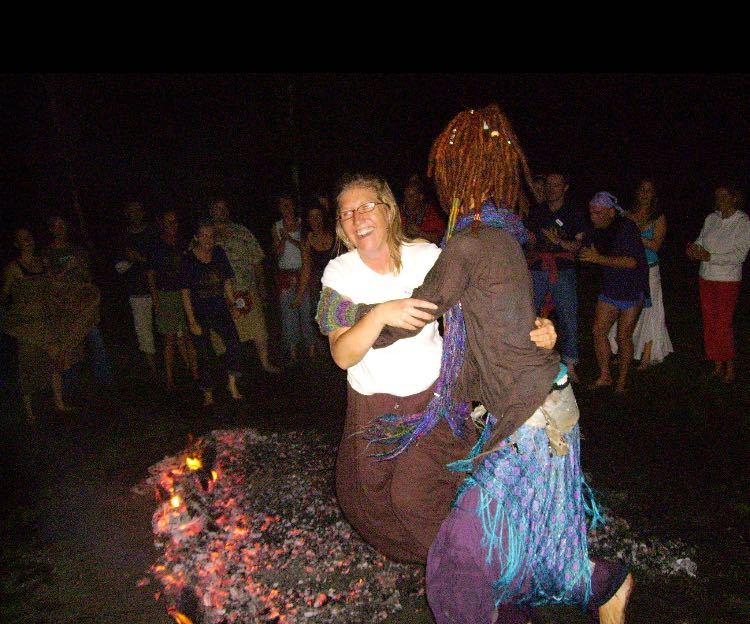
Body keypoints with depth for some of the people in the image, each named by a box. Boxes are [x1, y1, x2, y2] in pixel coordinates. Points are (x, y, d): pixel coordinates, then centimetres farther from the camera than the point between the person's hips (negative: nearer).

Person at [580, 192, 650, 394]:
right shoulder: (598, 232, 1)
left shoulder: (626, 227, -20)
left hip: (632, 291, -6)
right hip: (609, 290, 6)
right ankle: (604, 376, 13)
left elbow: (631, 261, -29)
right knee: (598, 331, 0)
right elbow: (582, 253, 11)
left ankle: (622, 381, 14)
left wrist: (598, 258, -34)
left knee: (623, 337, -1)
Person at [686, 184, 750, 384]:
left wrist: (710, 257, -24)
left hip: (728, 280, -5)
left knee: (723, 324, -5)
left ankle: (730, 367, 12)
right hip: (706, 277, 5)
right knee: (709, 323, 8)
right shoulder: (711, 219, 5)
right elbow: (700, 241, 10)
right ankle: (718, 366, 19)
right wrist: (693, 247, -13)